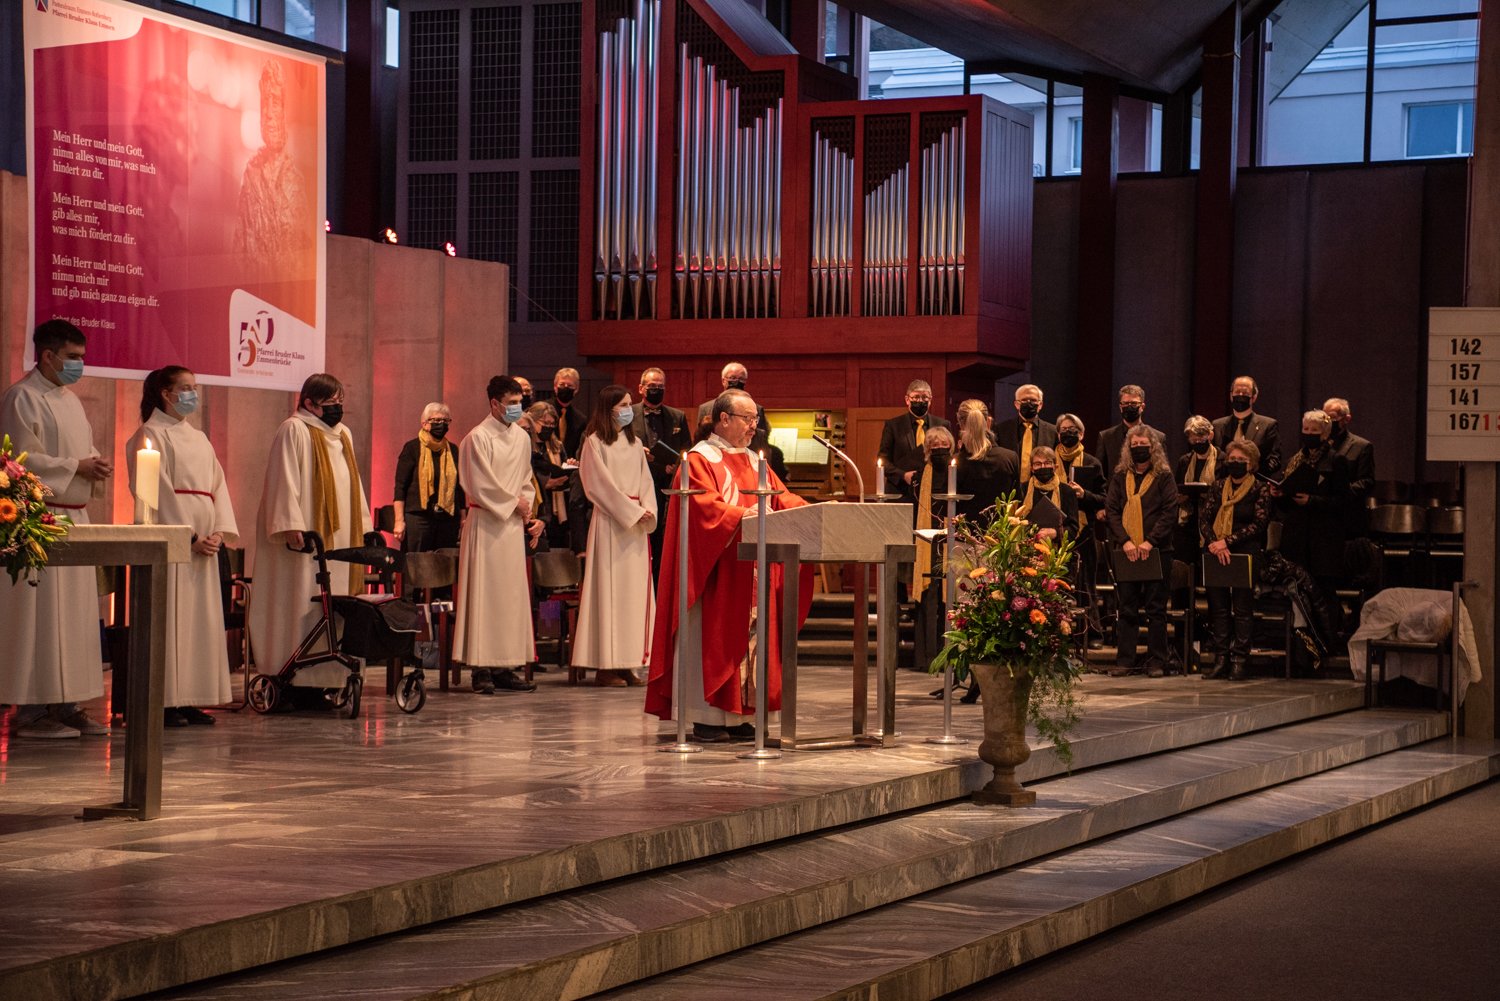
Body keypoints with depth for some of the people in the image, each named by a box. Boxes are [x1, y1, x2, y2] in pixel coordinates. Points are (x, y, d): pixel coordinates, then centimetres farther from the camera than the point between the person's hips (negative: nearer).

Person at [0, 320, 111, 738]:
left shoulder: (70, 400, 18)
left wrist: (95, 465, 2)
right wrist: (76, 466, -17)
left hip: (74, 516, 9)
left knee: (76, 613, 8)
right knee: (40, 613, -8)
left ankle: (66, 704, 13)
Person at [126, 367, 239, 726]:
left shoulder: (199, 438, 20)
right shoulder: (151, 435, -3)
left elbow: (218, 485, 14)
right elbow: (156, 492, -11)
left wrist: (220, 531, -2)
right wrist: (189, 536, -15)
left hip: (204, 542, 7)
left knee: (201, 619, 5)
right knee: (172, 618, -8)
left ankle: (189, 699, 8)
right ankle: (167, 701, -7)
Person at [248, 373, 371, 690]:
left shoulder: (343, 434, 19)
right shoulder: (294, 431, -6)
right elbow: (284, 480, -14)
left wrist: (361, 529, 17)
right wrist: (292, 525, -22)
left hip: (338, 538, 8)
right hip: (306, 538, -8)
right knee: (300, 605, -8)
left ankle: (322, 680, 8)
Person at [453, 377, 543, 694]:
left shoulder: (522, 438, 13)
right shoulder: (478, 438, -8)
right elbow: (481, 485, -12)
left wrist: (530, 514, 6)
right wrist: (515, 503, -5)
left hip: (514, 525, 7)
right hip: (485, 523, -7)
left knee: (513, 594, 5)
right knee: (485, 594, -6)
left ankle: (504, 668, 8)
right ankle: (482, 669, -4)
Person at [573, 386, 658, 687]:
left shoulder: (634, 443, 17)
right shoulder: (595, 442, -2)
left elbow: (645, 480, 14)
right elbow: (602, 484, -9)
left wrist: (648, 510, -4)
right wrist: (632, 511, -12)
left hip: (637, 521, 7)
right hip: (610, 522, -7)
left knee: (636, 589, 3)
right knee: (610, 588, -7)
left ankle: (627, 663, 5)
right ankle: (606, 665, -6)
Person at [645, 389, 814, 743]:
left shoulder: (754, 462, 18)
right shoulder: (700, 459, -6)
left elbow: (781, 497, 11)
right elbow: (705, 507, -19)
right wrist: (744, 516, -32)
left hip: (752, 568, 7)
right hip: (716, 567, -7)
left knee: (749, 635, 5)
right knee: (713, 637, -5)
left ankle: (739, 716, 8)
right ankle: (705, 717, -2)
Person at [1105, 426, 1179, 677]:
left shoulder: (1163, 477, 3)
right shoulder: (1120, 477, 11)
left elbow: (1170, 513, -4)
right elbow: (1111, 510, 5)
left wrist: (1150, 542, -14)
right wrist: (1125, 541, -10)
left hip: (1156, 551, -2)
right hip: (1124, 551, 2)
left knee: (1155, 607, 1)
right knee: (1126, 607, 4)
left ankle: (1157, 661, 4)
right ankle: (1125, 660, 7)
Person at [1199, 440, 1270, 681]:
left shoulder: (1260, 490, 0)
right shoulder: (1218, 487, 11)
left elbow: (1258, 524, -9)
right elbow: (1204, 518, 5)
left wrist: (1227, 541, -15)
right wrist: (1214, 543, -13)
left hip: (1245, 553, -4)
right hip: (1216, 553, 4)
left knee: (1242, 608, -1)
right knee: (1218, 605, 3)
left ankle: (1239, 660, 1)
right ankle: (1221, 658, 7)